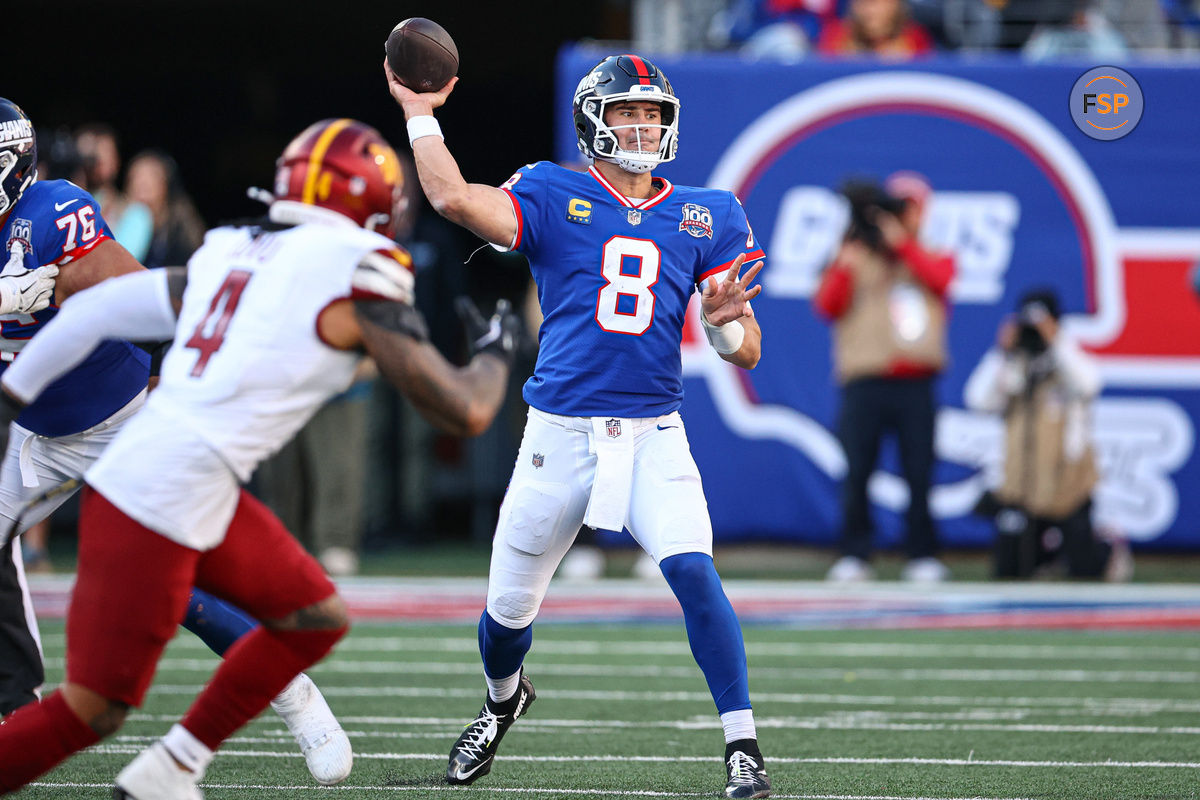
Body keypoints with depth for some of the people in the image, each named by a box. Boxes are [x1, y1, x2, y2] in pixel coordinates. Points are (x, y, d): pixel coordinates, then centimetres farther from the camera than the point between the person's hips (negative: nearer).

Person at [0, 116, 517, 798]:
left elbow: (93, 311, 16)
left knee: (316, 619, 17)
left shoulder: (230, 256, 15)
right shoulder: (358, 274, -6)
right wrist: (496, 354, 18)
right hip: (156, 508, -9)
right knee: (93, 711, -1)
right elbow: (465, 412, -4)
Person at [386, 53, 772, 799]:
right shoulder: (553, 197, 1)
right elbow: (454, 199, -17)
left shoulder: (707, 216, 7)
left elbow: (747, 353, 4)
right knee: (510, 609, 9)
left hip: (653, 437, 0)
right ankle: (504, 700, 44)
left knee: (695, 574, -23)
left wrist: (727, 321, -18)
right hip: (561, 434, 0)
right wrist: (420, 115, -8)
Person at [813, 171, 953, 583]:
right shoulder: (857, 256, 13)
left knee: (919, 472, -2)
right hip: (865, 382, -1)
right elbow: (827, 306, 2)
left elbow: (940, 279, -6)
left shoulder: (932, 258, 18)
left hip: (916, 383, 1)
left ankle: (922, 556, 4)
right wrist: (843, 268, -12)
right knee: (857, 471, -7)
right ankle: (854, 555, -3)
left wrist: (901, 242, -9)